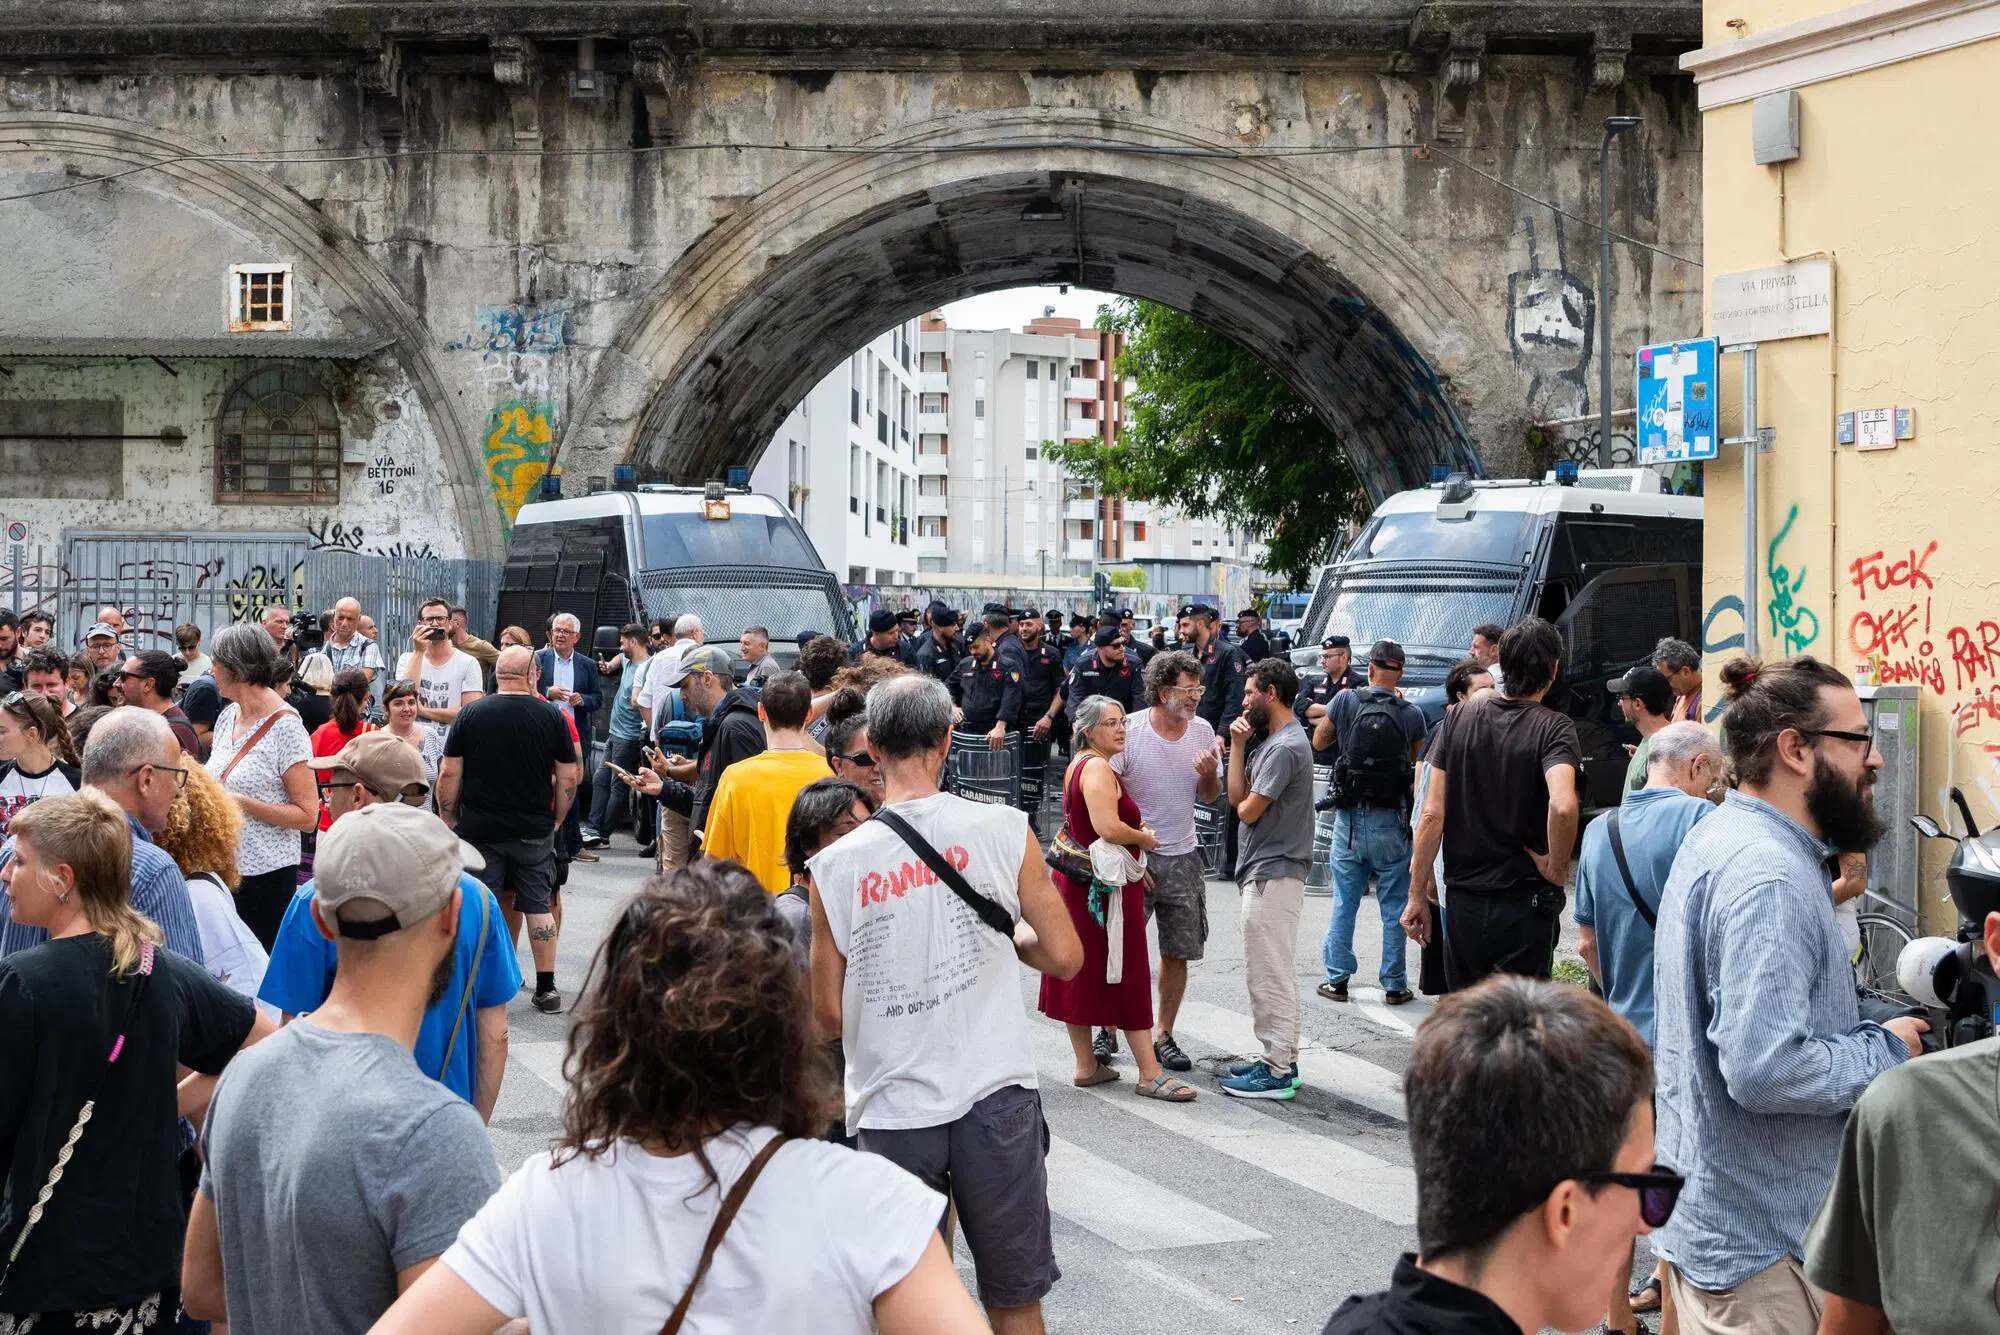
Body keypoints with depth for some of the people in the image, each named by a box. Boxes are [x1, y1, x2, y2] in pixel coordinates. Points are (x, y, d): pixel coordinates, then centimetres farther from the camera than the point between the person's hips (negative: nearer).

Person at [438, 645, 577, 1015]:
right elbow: (568, 777, 0)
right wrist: (556, 820, 12)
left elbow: (449, 775, -3)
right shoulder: (552, 716, -3)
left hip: (479, 828, 0)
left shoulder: (472, 714, -4)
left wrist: (448, 820, 8)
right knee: (538, 905, 7)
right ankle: (546, 988, 8)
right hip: (534, 829, 0)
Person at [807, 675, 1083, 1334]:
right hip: (995, 1096, 0)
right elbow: (1065, 957, -3)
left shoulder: (835, 864, -6)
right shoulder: (1002, 828, -7)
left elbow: (830, 1017, 1)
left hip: (892, 1109, 0)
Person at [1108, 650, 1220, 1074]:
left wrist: (1209, 775, -13)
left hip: (1182, 859, 4)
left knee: (1178, 953, 7)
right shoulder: (1130, 729, -12)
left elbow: (1210, 797, 11)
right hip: (1134, 854, -4)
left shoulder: (1202, 732, 0)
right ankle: (1109, 1030, 16)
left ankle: (1163, 1036, 18)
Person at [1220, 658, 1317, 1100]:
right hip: (1268, 870, 11)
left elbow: (1247, 810, -18)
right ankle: (1279, 1059, 25)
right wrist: (1238, 746, 2)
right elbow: (1237, 795, 8)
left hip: (1272, 875, -11)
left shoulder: (1285, 747, -19)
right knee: (1272, 973, 17)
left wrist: (1244, 802, 5)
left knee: (1269, 974, -6)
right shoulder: (1271, 740, 14)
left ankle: (1276, 1073, -2)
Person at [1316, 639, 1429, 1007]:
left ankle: (1337, 979, 14)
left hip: (1349, 819, 1)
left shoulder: (1346, 701, -5)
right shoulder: (1412, 714, -5)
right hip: (1391, 821, -1)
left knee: (1344, 903, 11)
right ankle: (1394, 985, 10)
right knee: (1394, 907, 7)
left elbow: (1319, 742, 7)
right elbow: (1416, 760, 10)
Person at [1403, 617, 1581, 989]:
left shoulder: (1459, 718, 2)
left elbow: (1432, 813, -1)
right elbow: (1563, 806, -29)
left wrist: (1418, 893, 5)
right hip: (1526, 903, -3)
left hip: (1464, 900, 4)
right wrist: (1557, 870, -13)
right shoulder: (1553, 728, -10)